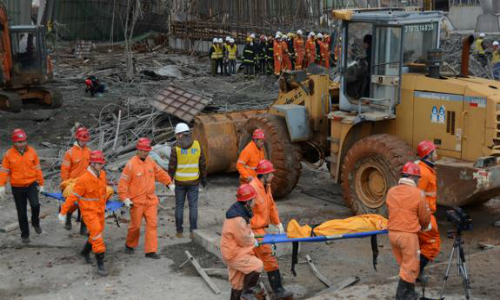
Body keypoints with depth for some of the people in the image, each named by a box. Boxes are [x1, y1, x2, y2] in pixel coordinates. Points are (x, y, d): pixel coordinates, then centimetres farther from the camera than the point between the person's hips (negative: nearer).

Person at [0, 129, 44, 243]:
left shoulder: (32, 152, -3)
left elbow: (37, 169, 5)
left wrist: (41, 184, 7)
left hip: (31, 184, 0)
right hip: (17, 187, 0)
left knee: (35, 205, -21)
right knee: (22, 212, 7)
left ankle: (35, 223, 9)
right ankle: (25, 235, 23)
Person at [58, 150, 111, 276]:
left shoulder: (102, 174, -4)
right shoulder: (84, 179, -24)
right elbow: (73, 197, -18)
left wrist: (105, 198, 30)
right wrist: (63, 212, -14)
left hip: (100, 209, 7)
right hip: (89, 211, -7)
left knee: (97, 234, 18)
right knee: (97, 235, -13)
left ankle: (85, 252, 43)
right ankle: (100, 264, -7)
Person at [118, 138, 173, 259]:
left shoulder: (150, 161, 4)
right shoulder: (131, 164, -14)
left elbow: (160, 172, 18)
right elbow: (123, 182, -13)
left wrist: (169, 183, 15)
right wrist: (125, 198, -17)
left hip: (151, 200, 5)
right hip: (136, 201, -5)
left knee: (152, 224, -2)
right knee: (135, 225, 7)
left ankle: (151, 251, 2)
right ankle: (130, 245, 33)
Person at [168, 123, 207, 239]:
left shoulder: (176, 148, -12)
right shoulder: (197, 145, -5)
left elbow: (172, 166, -10)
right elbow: (202, 163, -1)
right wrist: (203, 177, 11)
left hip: (180, 181, -1)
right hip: (194, 181, 1)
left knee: (179, 206, 11)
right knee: (193, 206, 7)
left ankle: (179, 231, 16)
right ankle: (193, 231, 5)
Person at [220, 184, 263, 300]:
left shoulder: (238, 209, 2)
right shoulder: (238, 219, -30)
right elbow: (244, 240, -21)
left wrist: (251, 237, -2)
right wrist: (254, 242, -1)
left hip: (235, 250, 10)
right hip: (234, 253, -10)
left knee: (237, 281, 18)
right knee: (257, 266, -16)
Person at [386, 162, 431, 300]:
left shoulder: (391, 192, 4)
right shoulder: (417, 194, -11)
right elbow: (425, 217, -1)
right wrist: (424, 226, 22)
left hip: (392, 233, 6)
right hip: (408, 234, -6)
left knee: (404, 264, 21)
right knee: (410, 267, 5)